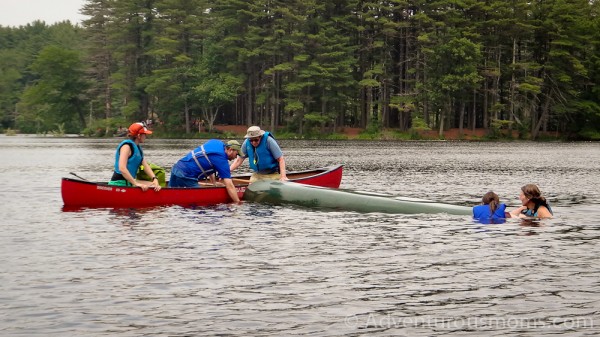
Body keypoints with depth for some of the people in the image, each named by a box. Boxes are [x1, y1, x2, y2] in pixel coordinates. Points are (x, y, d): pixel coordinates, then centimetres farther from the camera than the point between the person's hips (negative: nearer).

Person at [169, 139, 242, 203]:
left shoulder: (215, 142, 13)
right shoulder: (222, 160, -10)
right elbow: (229, 186, -13)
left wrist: (214, 183, 26)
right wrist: (238, 203, -9)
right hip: (185, 175, -9)